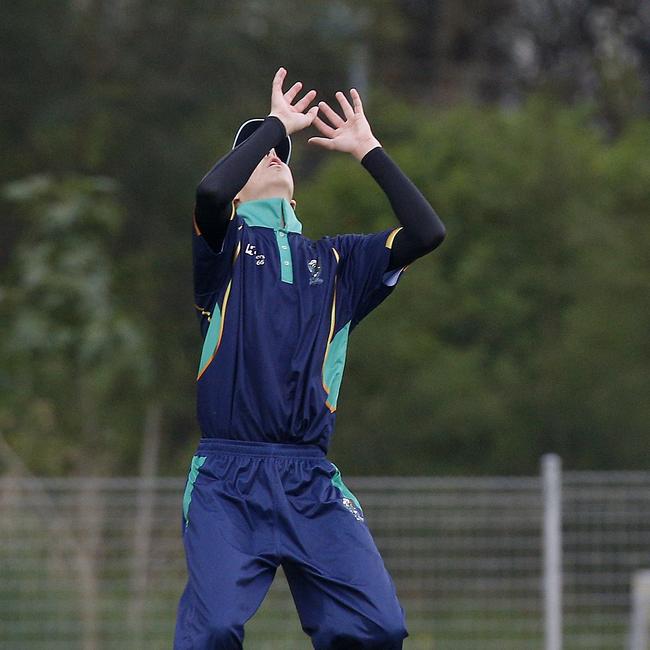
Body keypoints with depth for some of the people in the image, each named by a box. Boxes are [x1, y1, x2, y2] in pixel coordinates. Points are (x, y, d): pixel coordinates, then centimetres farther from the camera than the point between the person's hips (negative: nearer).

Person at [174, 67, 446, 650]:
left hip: (313, 485, 4)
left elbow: (426, 232, 11)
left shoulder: (335, 259, 22)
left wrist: (367, 149, 14)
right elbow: (209, 192, -12)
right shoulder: (225, 244, 11)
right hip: (227, 478, -4)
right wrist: (276, 122, 0)